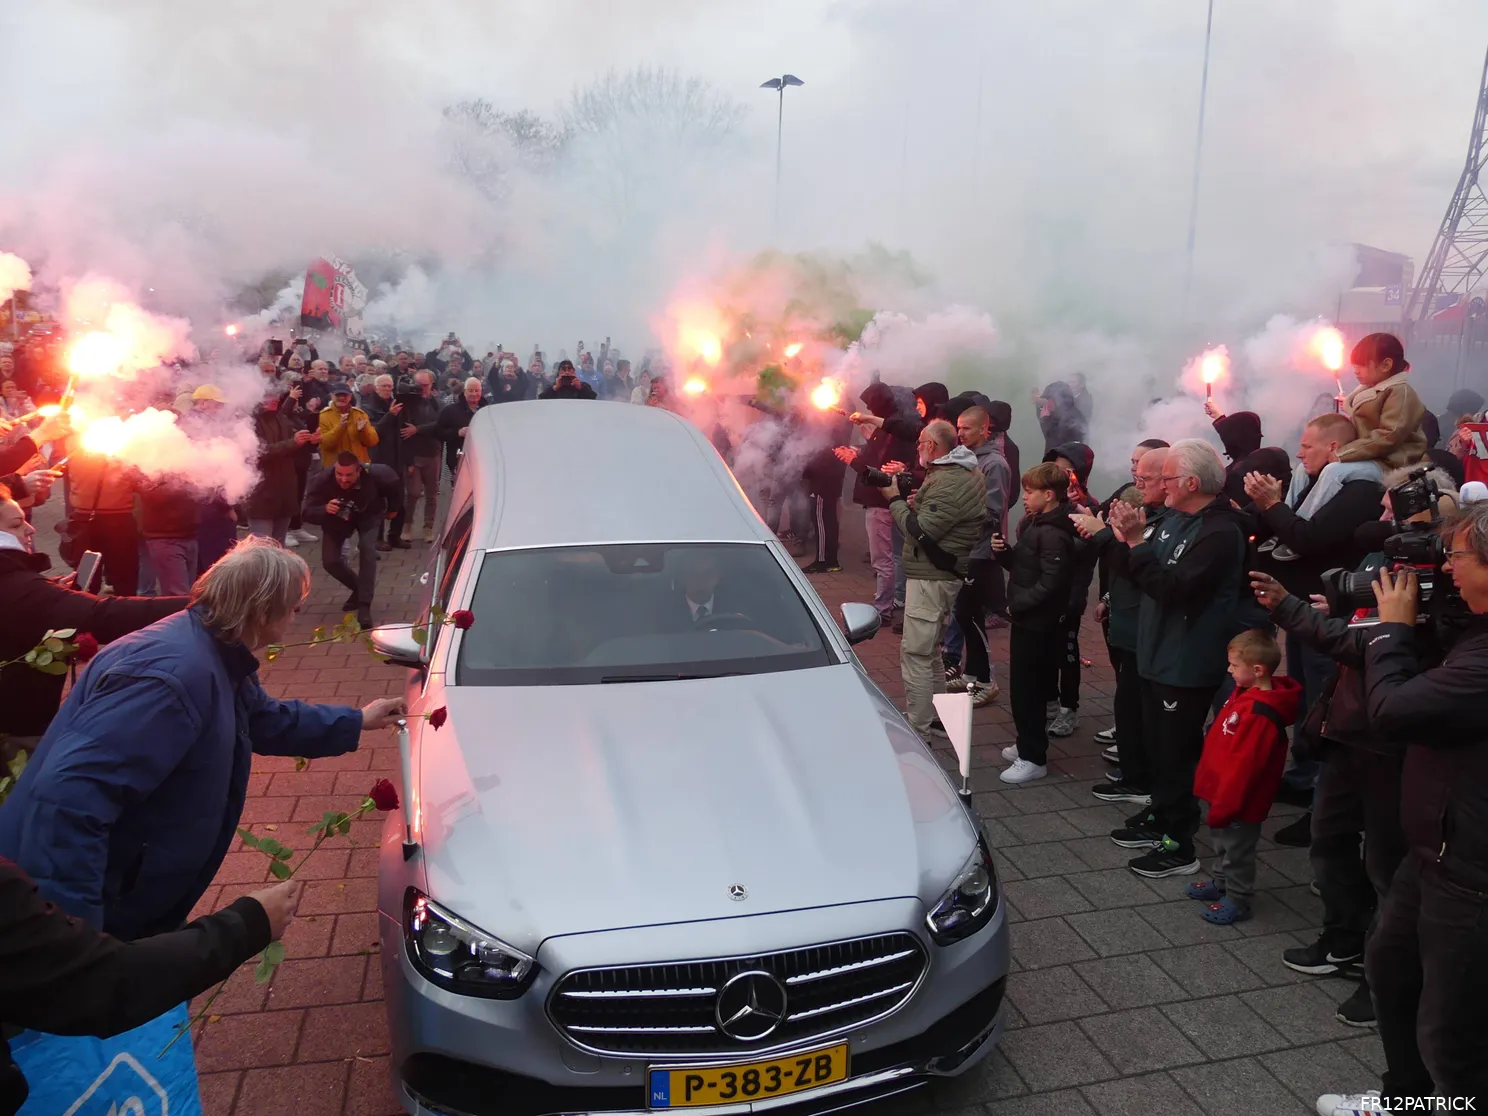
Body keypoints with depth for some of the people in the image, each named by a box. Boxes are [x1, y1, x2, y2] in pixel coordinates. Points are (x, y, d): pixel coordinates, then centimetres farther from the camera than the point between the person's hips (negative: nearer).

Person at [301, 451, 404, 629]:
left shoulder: (375, 474, -36)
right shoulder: (322, 481, -37)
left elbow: (394, 482, -11)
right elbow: (307, 513, -35)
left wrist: (394, 508, 4)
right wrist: (325, 509, -56)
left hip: (368, 515, -1)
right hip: (336, 519, 1)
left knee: (367, 549, -26)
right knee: (330, 561, -8)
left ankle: (364, 606, -21)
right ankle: (358, 589, 22)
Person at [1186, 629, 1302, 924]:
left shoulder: (1260, 715, -30)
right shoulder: (1246, 695, 1)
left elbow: (1244, 766, -28)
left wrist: (1223, 805, -21)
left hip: (1240, 802, -9)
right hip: (1224, 791, 9)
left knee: (1237, 850, 9)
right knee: (1223, 842, 25)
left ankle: (1237, 900, 24)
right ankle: (1220, 882, 42)